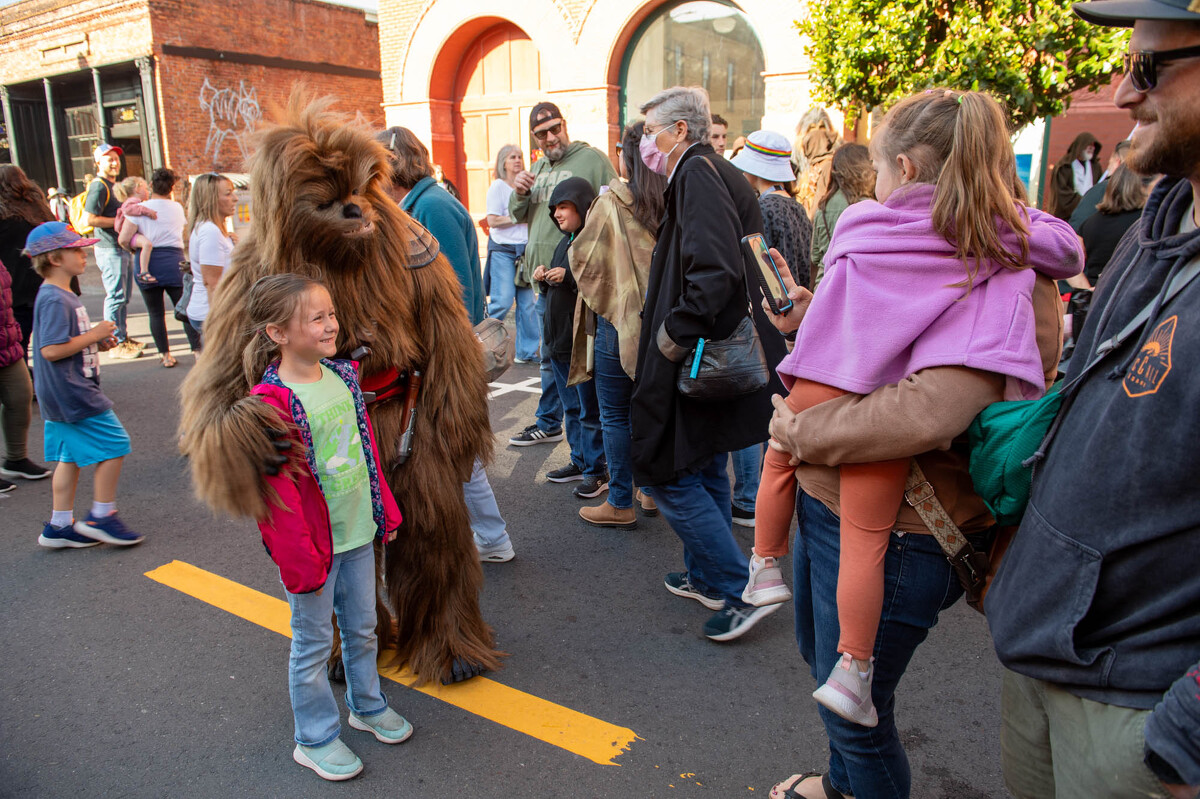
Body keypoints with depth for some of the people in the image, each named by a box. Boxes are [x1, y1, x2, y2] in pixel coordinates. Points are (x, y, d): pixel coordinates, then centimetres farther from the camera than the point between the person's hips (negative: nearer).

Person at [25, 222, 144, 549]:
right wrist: (94, 335, -18)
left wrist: (97, 342, 9)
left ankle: (60, 526, 22)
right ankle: (101, 516, 5)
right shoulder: (55, 300, -19)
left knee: (71, 456, 14)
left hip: (63, 396, 11)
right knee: (114, 445, -5)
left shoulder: (61, 295, 14)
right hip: (73, 395, -11)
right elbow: (51, 350, -25)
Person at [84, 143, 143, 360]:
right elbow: (91, 219, -21)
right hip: (110, 250, -10)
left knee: (123, 297, 16)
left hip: (122, 248, 10)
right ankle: (116, 344, -2)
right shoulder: (98, 187, -13)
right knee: (115, 297, -7)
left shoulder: (114, 185, 18)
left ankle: (123, 337, 26)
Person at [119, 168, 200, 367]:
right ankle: (197, 350, 1)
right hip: (174, 261, 1)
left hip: (148, 264, -1)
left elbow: (123, 239, -9)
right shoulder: (178, 208, 5)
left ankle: (165, 355, 9)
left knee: (155, 313, 7)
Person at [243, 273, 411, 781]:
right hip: (314, 545, -6)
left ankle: (367, 706, 44)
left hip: (359, 533, 7)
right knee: (313, 643, 11)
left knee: (362, 628, 22)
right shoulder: (271, 402, -21)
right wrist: (300, 559, -16)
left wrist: (386, 511, 15)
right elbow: (277, 491, -19)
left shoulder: (344, 375, 1)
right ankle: (315, 739, 30)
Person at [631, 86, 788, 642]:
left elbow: (715, 270, -30)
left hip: (696, 363, -10)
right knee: (705, 470, 20)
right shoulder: (721, 173, 16)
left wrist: (677, 333, -21)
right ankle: (707, 577, 34)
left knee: (665, 472, -3)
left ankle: (742, 590, 3)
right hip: (723, 359, 10)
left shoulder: (698, 173, -15)